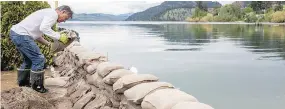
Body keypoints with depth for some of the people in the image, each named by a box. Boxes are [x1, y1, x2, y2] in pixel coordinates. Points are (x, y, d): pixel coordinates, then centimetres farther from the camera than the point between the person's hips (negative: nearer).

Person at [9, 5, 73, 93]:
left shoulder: (48, 14, 23)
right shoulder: (53, 13, -8)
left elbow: (37, 35, 23)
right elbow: (44, 28, -25)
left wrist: (49, 44, 16)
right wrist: (59, 37, -18)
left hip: (15, 33, 11)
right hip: (21, 35, -11)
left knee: (29, 60, 24)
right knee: (39, 59, -5)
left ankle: (22, 81, 36)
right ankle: (37, 85, 5)